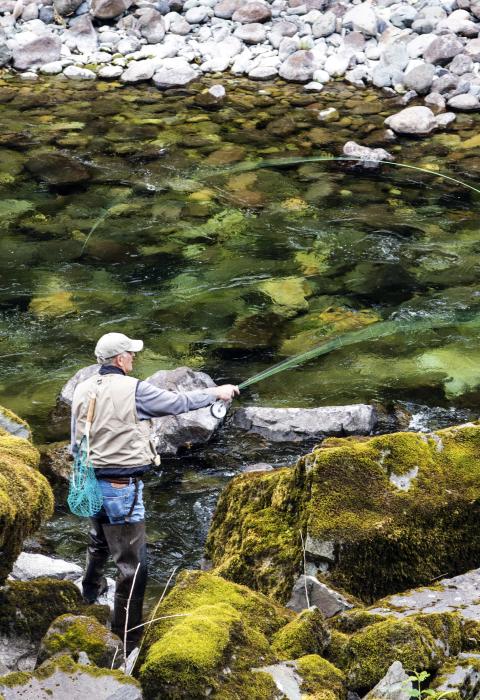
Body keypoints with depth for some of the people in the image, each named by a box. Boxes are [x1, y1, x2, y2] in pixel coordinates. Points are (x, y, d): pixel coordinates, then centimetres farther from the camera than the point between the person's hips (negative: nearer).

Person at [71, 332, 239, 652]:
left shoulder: (82, 389, 4)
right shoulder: (133, 390, -15)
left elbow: (77, 441, 12)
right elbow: (178, 402, -4)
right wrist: (215, 393, 11)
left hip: (90, 480, 8)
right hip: (122, 487, -8)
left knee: (99, 540, 34)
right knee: (132, 562, -2)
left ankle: (92, 587, 58)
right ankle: (126, 636, 0)